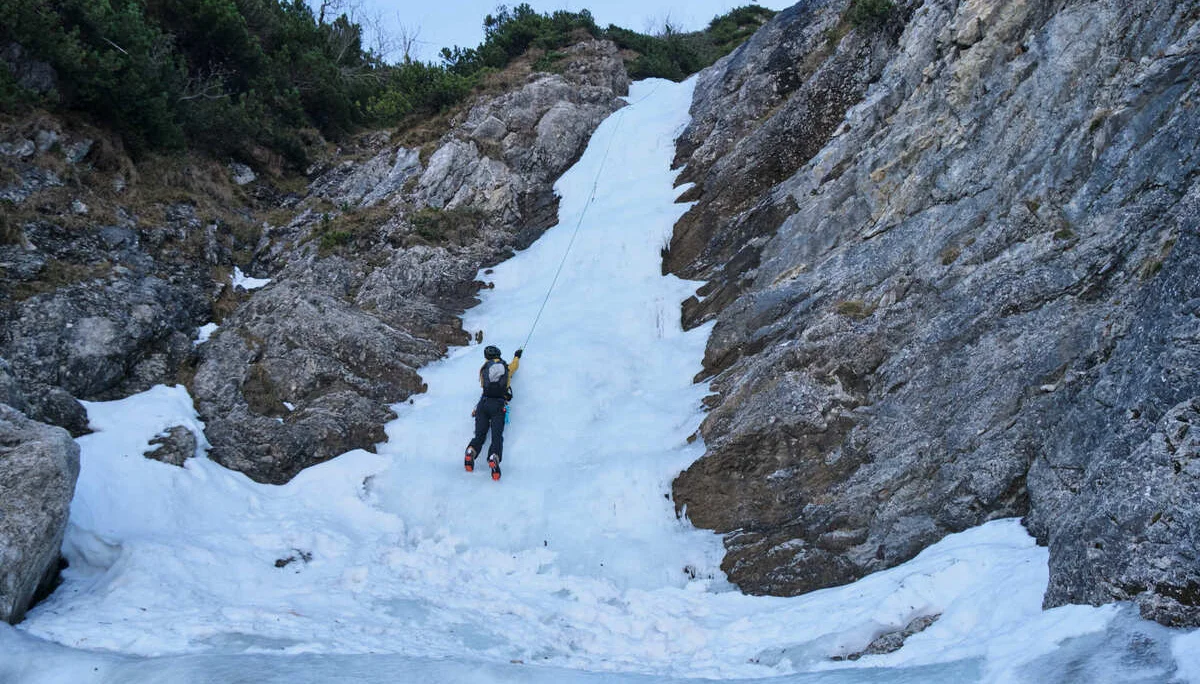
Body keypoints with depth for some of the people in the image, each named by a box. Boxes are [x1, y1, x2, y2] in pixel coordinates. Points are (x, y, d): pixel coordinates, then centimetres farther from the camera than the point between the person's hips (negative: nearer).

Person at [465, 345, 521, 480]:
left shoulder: (484, 369, 14)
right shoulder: (507, 368, 15)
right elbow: (514, 366, 40)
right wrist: (517, 356, 62)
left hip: (484, 403, 1)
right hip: (498, 405, -1)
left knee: (479, 435, 1)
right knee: (497, 436, -12)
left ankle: (471, 451, -29)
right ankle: (494, 458, -40)